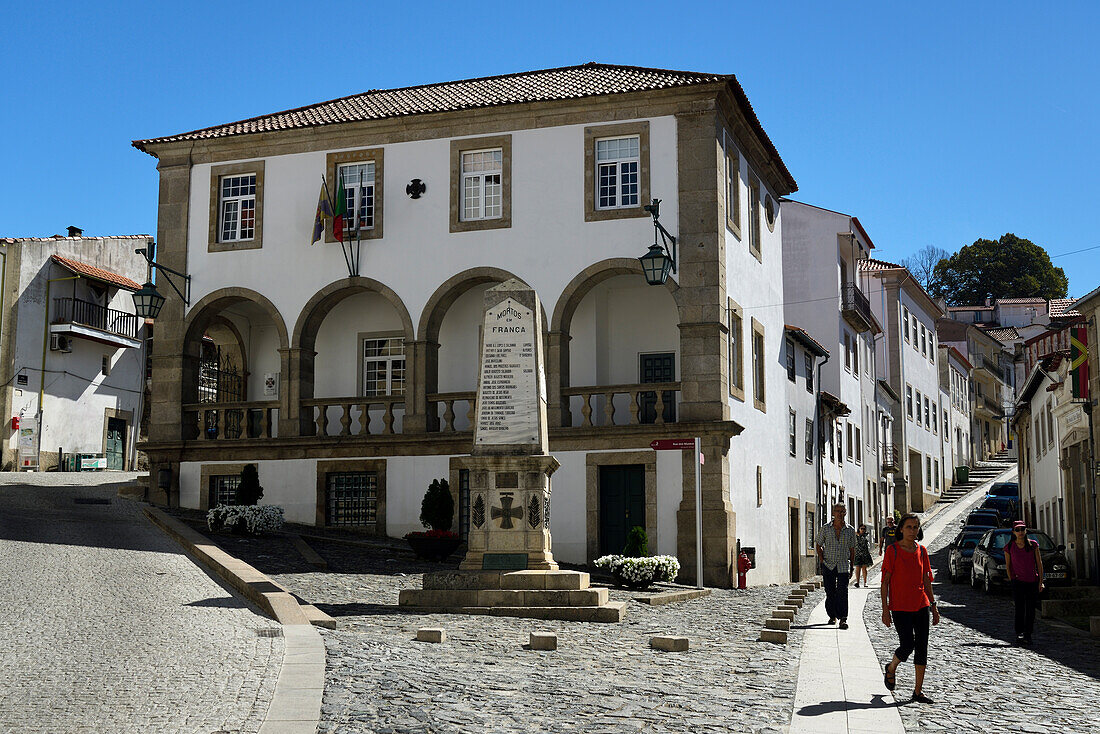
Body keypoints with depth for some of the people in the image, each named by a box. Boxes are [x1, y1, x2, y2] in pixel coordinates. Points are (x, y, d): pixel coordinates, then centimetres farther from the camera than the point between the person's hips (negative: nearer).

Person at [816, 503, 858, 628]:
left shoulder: (850, 530, 4)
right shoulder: (825, 528, 1)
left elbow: (852, 550, 12)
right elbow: (819, 545, 11)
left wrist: (851, 567, 9)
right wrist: (822, 561, 0)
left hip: (843, 566, -1)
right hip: (828, 565, 1)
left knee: (842, 592, -11)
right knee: (830, 593, 5)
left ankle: (843, 619, -12)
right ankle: (832, 616, 22)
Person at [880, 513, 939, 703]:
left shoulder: (922, 551, 9)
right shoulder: (892, 551, -5)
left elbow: (926, 580, 15)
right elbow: (885, 581, -5)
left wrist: (933, 606, 11)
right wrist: (885, 609, -10)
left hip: (921, 605, 5)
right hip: (900, 607, -5)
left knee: (922, 647, 2)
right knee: (907, 646, -10)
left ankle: (918, 691, 8)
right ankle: (891, 668, 22)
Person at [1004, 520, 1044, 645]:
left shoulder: (1033, 545, 3)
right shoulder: (1009, 547, 1)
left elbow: (1039, 563, 5)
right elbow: (1007, 566, 7)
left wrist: (1041, 581, 1)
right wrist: (1011, 580, 2)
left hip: (1033, 582, 2)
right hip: (1018, 582, -2)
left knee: (1031, 610, 4)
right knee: (1020, 608, -10)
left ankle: (1028, 635, 12)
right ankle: (1019, 634, -11)